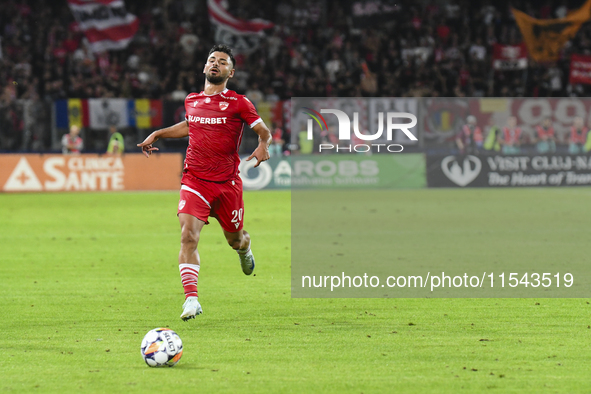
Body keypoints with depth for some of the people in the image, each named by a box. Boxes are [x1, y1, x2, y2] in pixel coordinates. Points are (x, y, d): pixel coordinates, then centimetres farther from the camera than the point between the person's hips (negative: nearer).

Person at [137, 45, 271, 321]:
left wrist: (263, 146, -20)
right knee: (188, 235, -19)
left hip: (227, 182, -1)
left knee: (234, 239, 14)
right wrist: (158, 134, 24)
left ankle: (245, 248, 54)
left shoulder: (238, 103, -2)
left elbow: (263, 130, 2)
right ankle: (191, 299, -22)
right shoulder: (191, 100, 9)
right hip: (195, 180, 1)